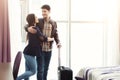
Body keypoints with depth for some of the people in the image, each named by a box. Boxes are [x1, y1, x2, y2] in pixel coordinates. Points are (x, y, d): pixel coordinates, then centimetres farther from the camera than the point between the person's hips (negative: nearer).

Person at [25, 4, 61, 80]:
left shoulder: (54, 23, 5)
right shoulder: (38, 21, -3)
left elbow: (56, 35, 8)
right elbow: (26, 26, 1)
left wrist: (58, 43, -10)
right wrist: (28, 28, -23)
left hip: (49, 49, 3)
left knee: (46, 69, 15)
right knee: (40, 69, -2)